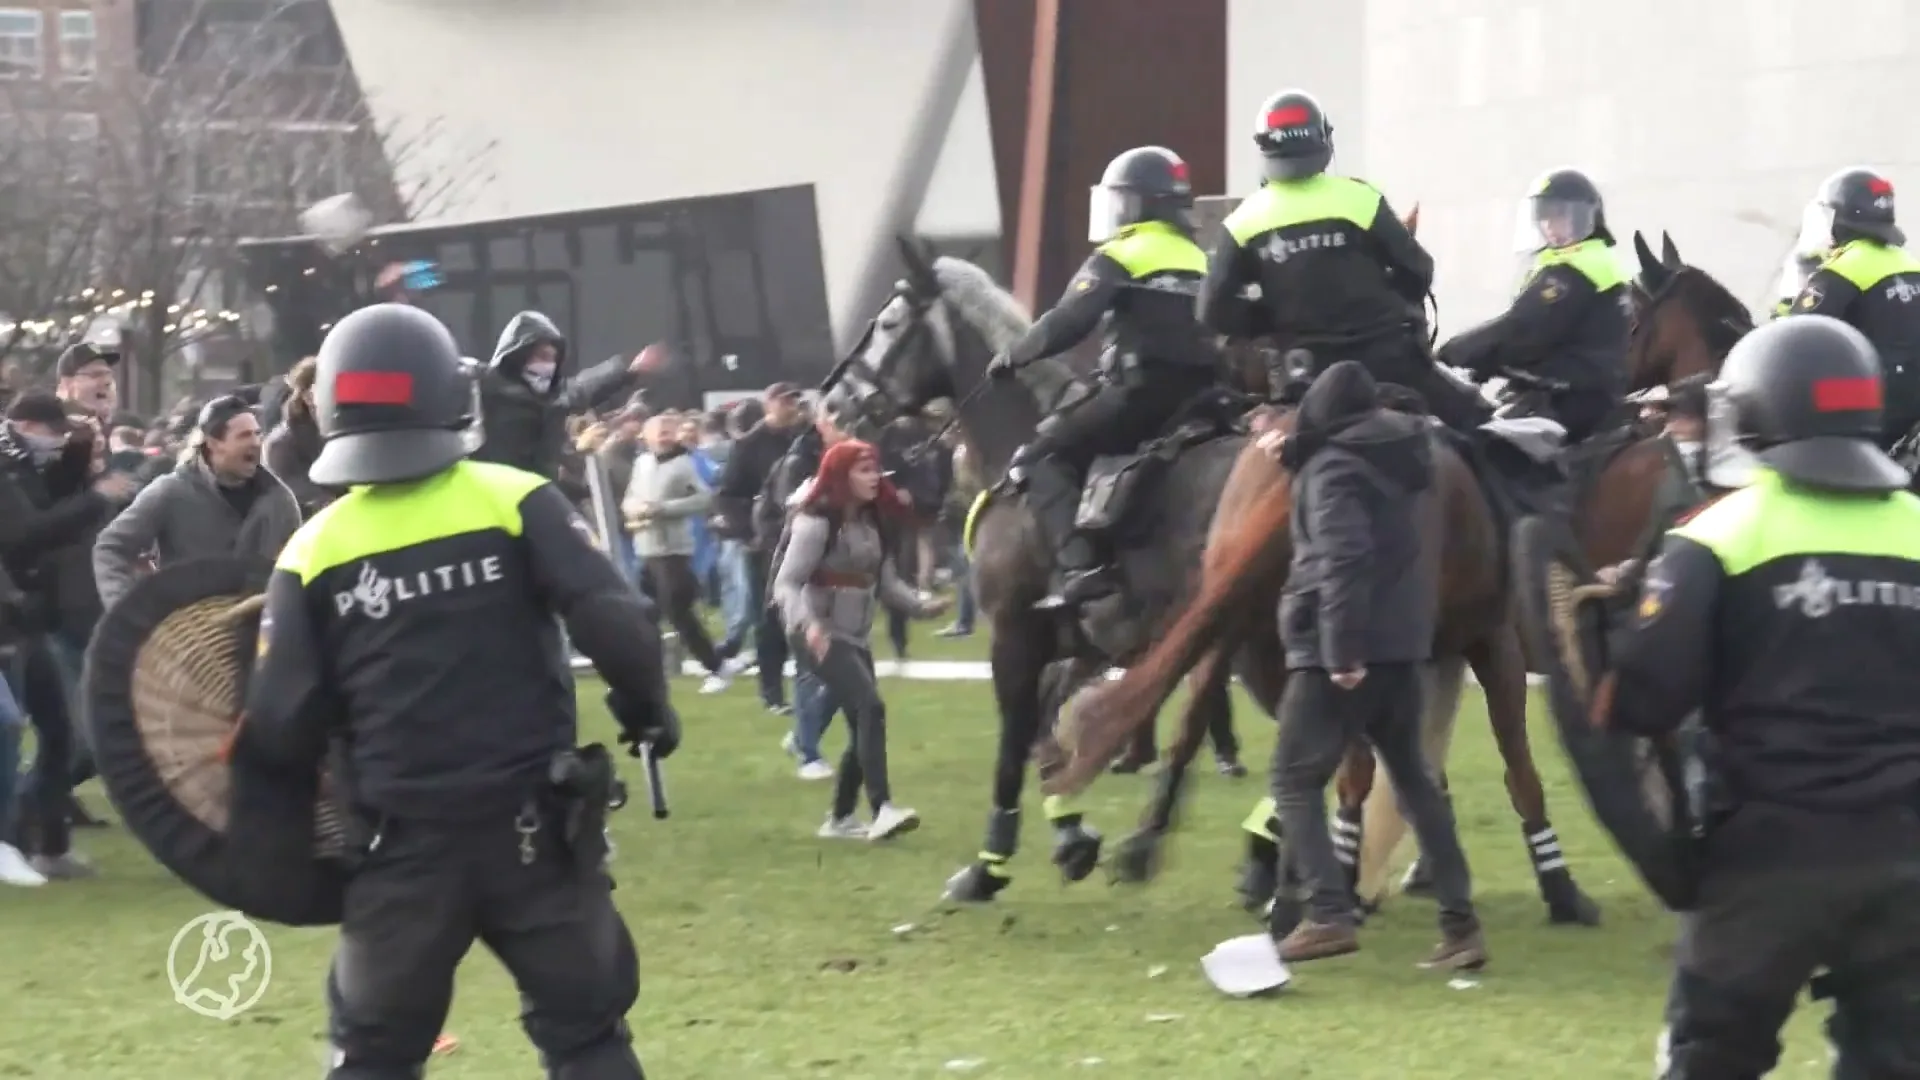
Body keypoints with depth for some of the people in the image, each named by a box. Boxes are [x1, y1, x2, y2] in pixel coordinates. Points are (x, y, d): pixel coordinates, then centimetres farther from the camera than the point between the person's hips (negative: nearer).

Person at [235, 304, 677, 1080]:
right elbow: (614, 624, -13)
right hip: (533, 826, -1)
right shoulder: (517, 502, -6)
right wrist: (647, 708, 6)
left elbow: (281, 730, -4)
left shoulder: (314, 550, -2)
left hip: (404, 840, 1)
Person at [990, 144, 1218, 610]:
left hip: (1143, 393, -8)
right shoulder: (1201, 263, 23)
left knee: (1046, 455, -1)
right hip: (1198, 399, 8)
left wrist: (1014, 357, 2)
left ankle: (1080, 566, -20)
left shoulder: (1118, 257, 0)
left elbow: (1070, 322, -11)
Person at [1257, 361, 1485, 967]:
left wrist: (1341, 650, -27)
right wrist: (1294, 455, 26)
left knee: (1295, 780, -1)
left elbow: (1343, 560, -24)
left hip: (1342, 651, -8)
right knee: (1412, 777, 15)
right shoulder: (1395, 455, 12)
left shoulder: (1331, 467, -13)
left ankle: (1329, 914, -15)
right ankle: (1460, 924, 12)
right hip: (1402, 640, 8)